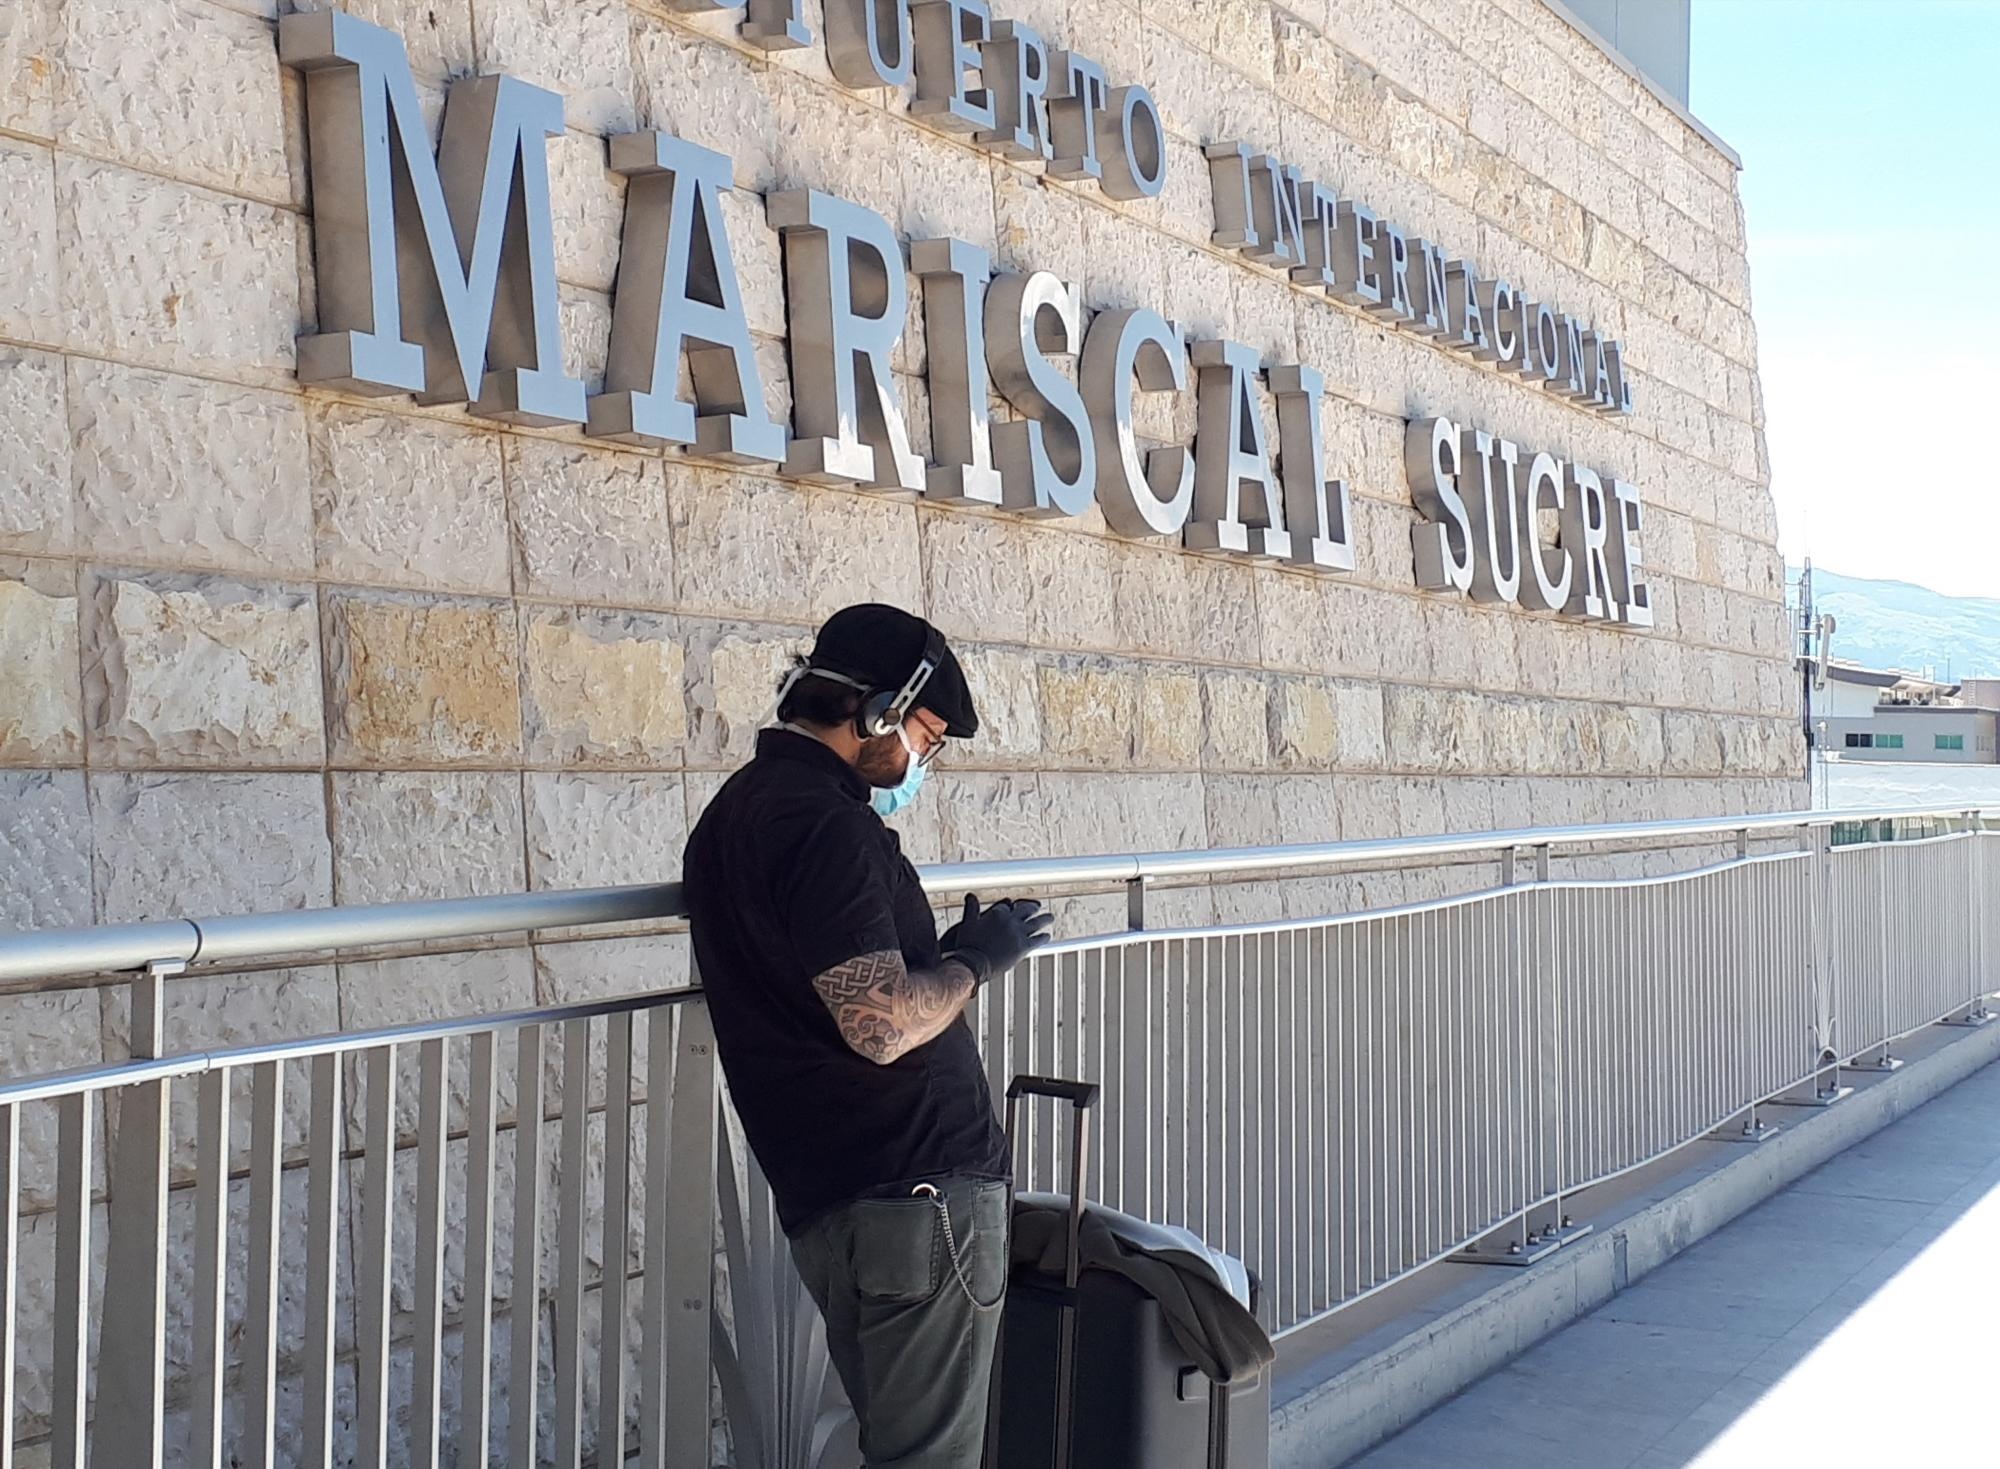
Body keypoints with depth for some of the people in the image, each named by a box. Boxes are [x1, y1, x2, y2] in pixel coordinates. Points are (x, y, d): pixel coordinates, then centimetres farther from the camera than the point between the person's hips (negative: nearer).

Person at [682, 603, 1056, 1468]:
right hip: (915, 1189, -10)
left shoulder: (736, 810, 17)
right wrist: (976, 962, -6)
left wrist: (943, 952, 19)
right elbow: (882, 1025, -22)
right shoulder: (826, 825, -15)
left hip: (826, 1197, 10)